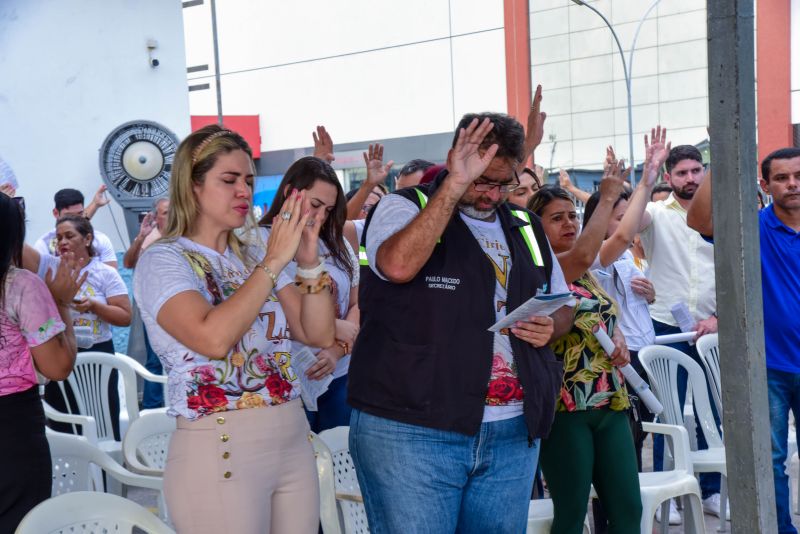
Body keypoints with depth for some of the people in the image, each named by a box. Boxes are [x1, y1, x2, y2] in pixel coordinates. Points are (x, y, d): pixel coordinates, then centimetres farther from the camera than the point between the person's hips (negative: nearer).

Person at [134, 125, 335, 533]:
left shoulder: (253, 256, 11)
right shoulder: (162, 261, -5)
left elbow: (319, 334, 5)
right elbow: (213, 338, -24)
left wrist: (309, 264, -9)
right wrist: (273, 262, -20)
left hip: (293, 442, 6)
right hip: (218, 452, -5)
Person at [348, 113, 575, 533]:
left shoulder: (526, 229, 15)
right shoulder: (405, 207, -2)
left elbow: (562, 307, 25)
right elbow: (398, 265, -24)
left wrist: (550, 325, 1)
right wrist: (455, 186, -23)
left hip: (513, 433, 6)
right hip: (410, 429, -5)